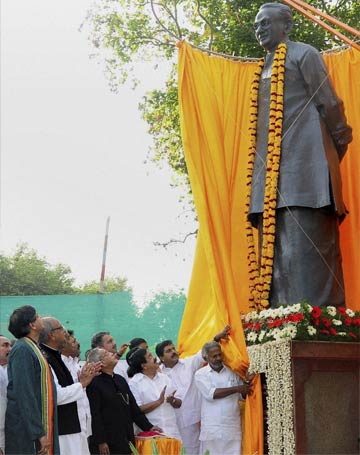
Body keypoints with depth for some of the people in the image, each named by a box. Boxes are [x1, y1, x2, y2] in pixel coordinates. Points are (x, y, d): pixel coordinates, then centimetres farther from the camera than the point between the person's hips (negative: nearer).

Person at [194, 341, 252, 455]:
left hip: (233, 428, 2)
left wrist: (248, 384, -9)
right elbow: (211, 394, -11)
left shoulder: (233, 372, 11)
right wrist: (236, 389, -13)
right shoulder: (201, 374, 3)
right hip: (212, 428, -2)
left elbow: (242, 396, 13)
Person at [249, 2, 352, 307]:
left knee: (306, 240, -14)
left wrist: (339, 145, -1)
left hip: (303, 155, -7)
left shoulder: (304, 54, 4)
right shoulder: (265, 69, 25)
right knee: (277, 247, 1)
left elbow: (328, 105, -1)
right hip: (271, 162, 8)